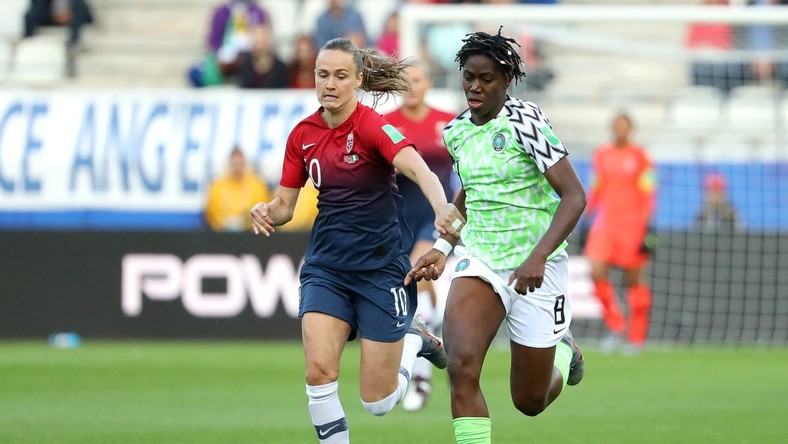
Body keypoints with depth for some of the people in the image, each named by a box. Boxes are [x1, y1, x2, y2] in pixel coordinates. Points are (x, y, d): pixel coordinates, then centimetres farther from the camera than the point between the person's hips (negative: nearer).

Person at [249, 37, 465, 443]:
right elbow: (284, 204, 10)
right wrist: (266, 212, -15)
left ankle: (415, 339, 32)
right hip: (326, 268, 4)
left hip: (381, 268, -4)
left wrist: (441, 207, -54)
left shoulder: (372, 126, -16)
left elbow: (419, 170, -33)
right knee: (319, 369, -18)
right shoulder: (303, 135, 2)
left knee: (377, 401, 1)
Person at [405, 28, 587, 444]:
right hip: (479, 262, 4)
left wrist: (538, 258, -28)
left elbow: (574, 196, -17)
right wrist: (442, 248, 11)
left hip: (534, 270, -4)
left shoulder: (524, 120, -14)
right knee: (461, 366, -25)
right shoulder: (455, 132, 5)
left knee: (529, 402, 9)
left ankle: (563, 351, 44)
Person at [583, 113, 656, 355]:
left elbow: (648, 194, -3)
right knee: (597, 272, -13)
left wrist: (646, 225, -10)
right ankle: (615, 326, 3)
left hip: (632, 224, -3)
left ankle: (637, 337, 11)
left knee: (634, 279, 2)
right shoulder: (601, 155, 9)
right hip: (605, 223, 3)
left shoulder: (639, 157, -2)